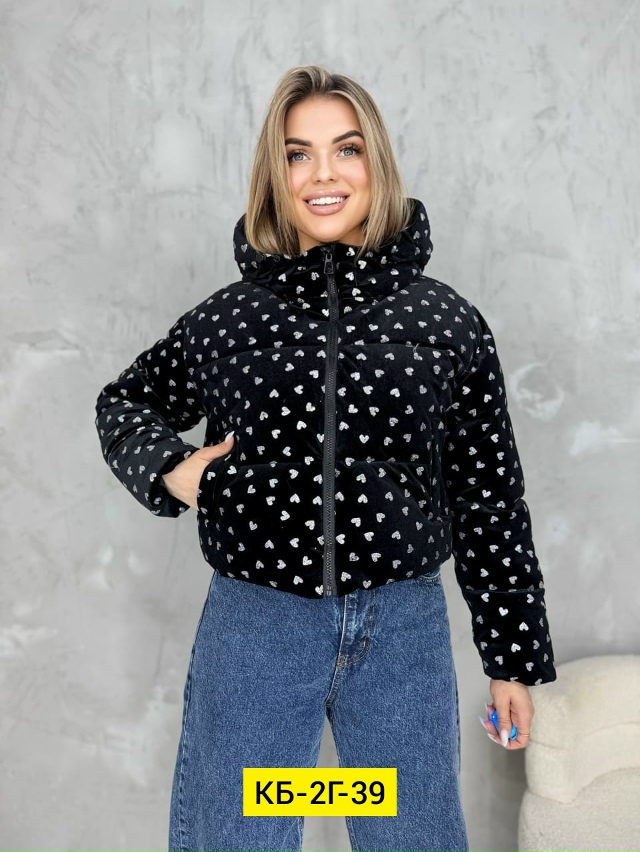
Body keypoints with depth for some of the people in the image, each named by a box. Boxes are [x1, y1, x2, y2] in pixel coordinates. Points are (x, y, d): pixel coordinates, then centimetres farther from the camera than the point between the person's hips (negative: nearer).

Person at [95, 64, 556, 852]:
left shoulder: (446, 321, -1)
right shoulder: (227, 317, 0)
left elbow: (489, 498, 3)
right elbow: (125, 404, 17)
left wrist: (513, 658, 6)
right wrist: (170, 468, -5)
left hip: (403, 631, 1)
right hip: (254, 627, 0)